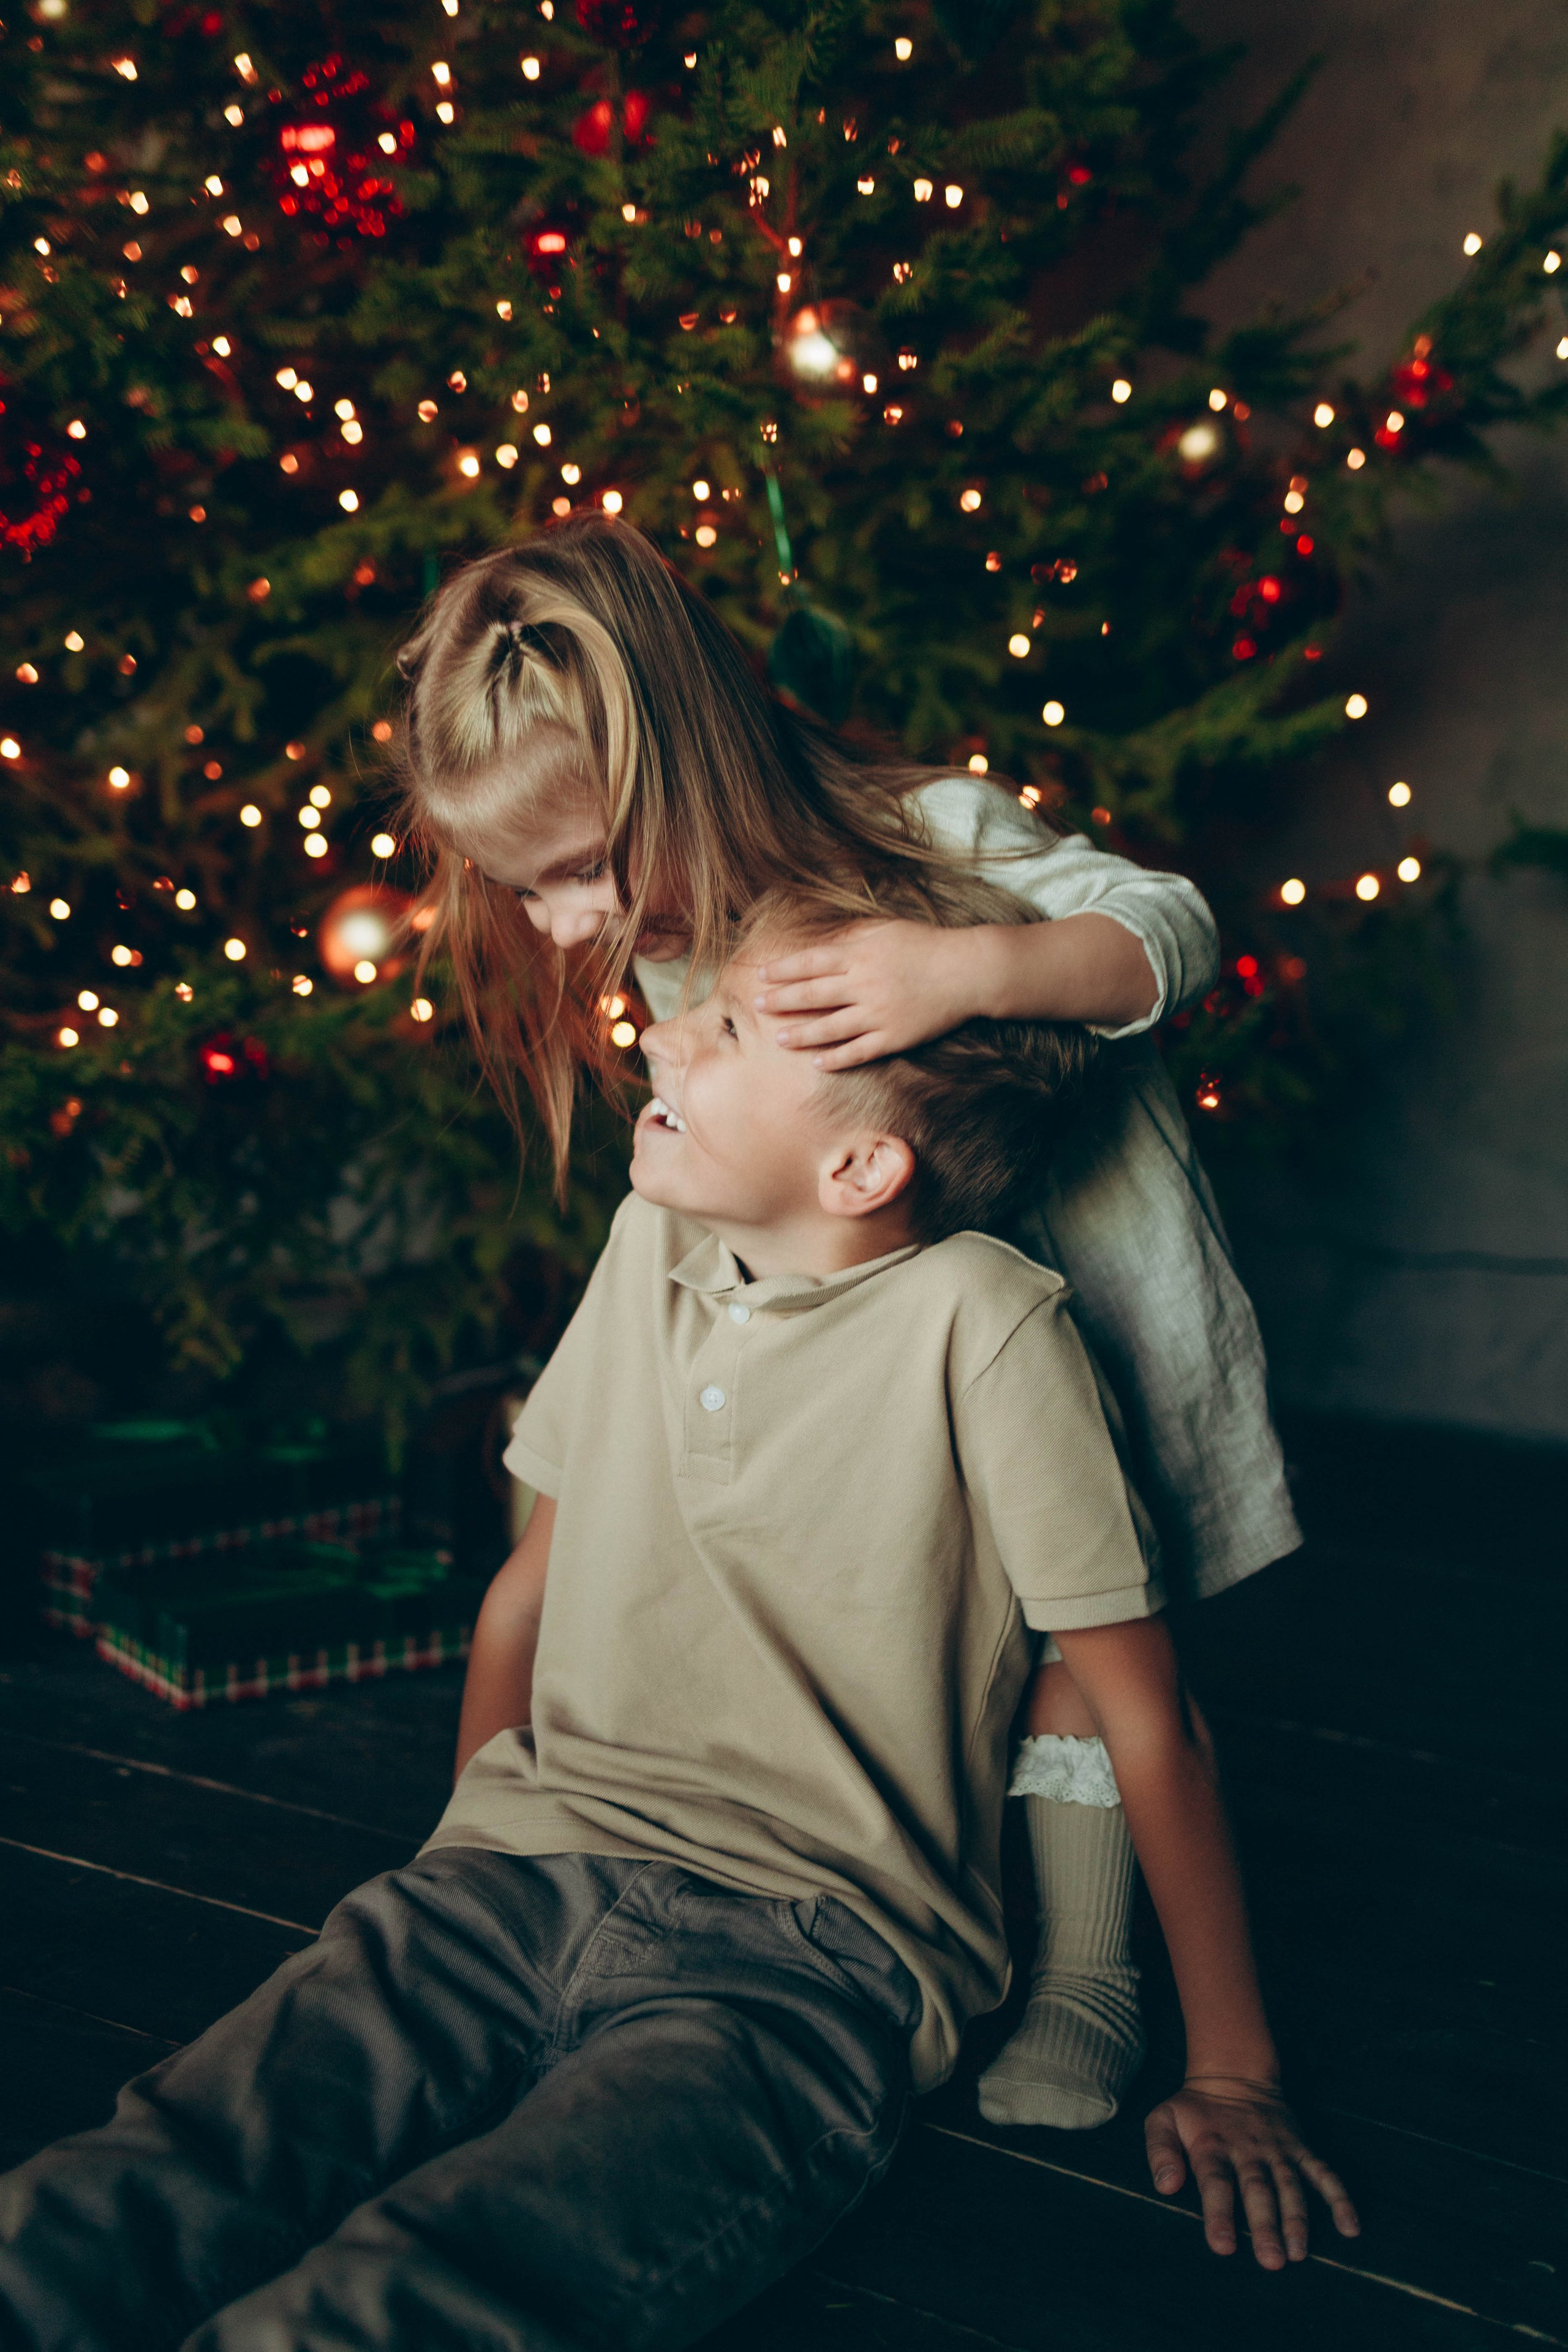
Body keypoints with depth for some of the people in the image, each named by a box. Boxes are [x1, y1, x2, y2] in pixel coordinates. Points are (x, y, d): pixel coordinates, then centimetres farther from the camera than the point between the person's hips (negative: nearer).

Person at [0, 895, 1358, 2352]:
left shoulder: (975, 1322, -11)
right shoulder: (654, 1244, 8)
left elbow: (1146, 1714, -5)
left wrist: (1231, 2075, 2)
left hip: (808, 1956, -5)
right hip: (524, 1879, 5)